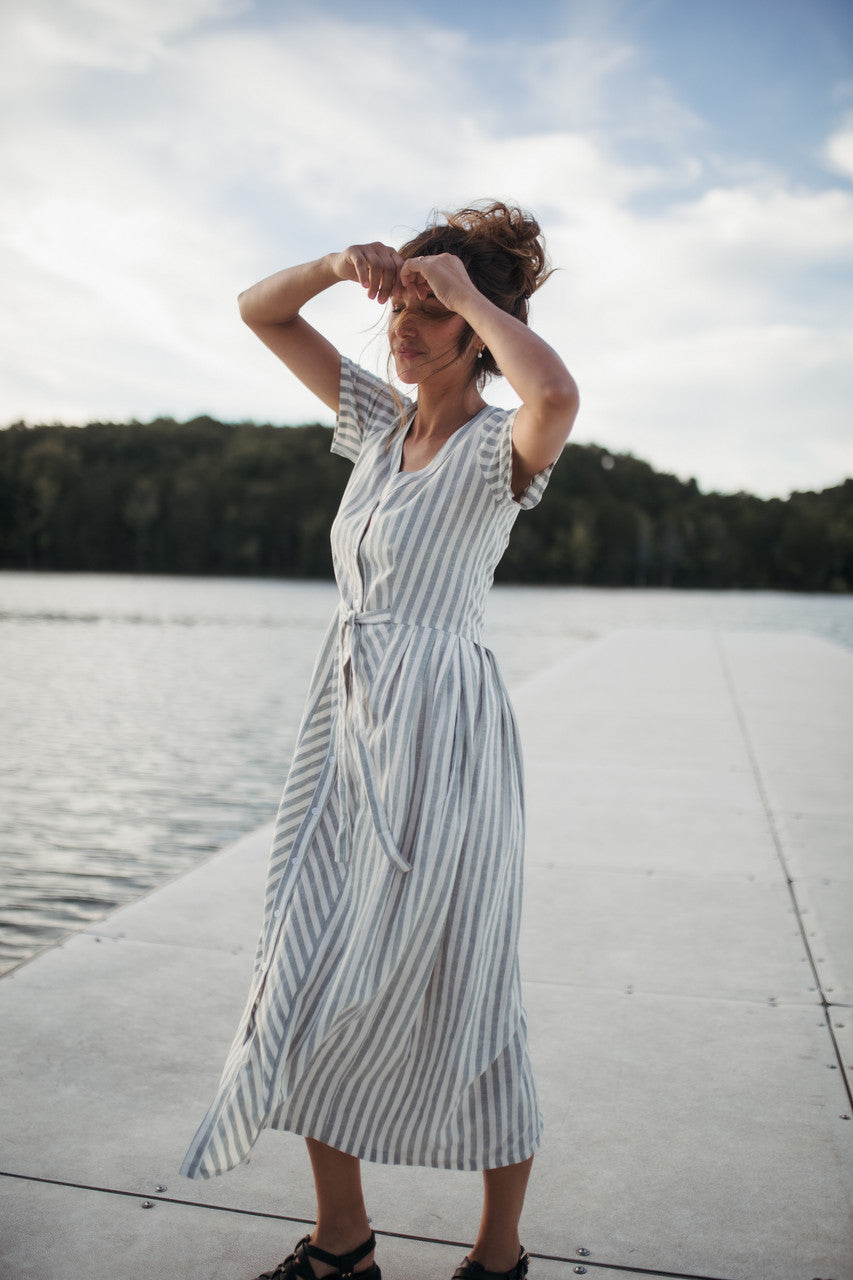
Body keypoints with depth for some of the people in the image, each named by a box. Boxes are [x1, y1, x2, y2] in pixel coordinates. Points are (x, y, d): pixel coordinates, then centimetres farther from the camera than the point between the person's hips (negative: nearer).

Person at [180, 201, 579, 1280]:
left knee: (455, 998, 6)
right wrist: (342, 264, -1)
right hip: (346, 725, 7)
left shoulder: (497, 449, -10)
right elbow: (260, 311, 17)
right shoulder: (379, 420, 10)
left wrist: (466, 289, -19)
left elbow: (557, 394, -35)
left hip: (440, 732, -7)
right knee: (310, 987, 12)